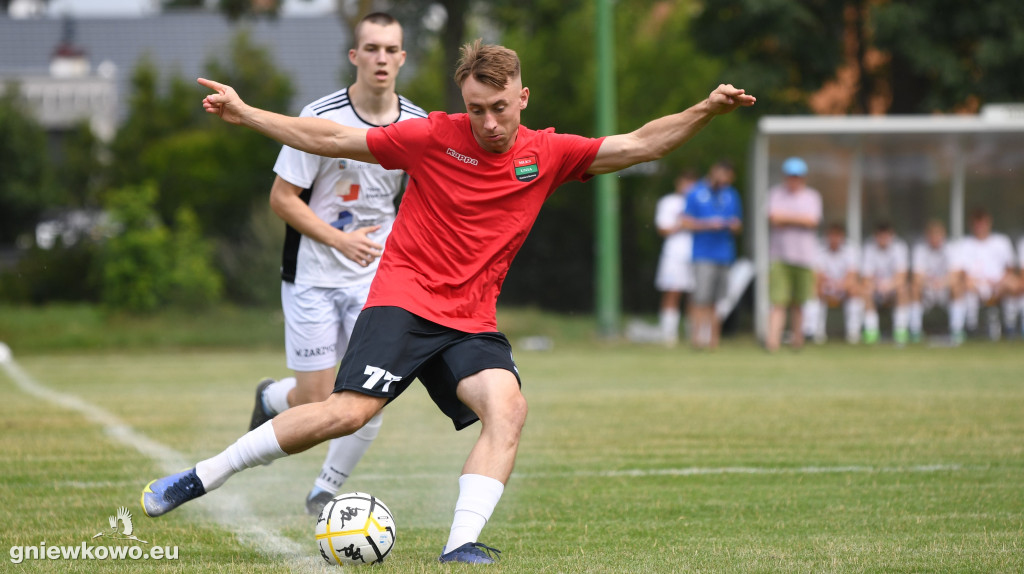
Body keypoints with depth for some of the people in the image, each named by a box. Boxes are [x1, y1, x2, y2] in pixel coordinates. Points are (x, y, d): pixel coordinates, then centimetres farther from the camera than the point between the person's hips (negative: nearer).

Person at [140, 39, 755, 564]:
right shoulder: (433, 137, -4)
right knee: (348, 412, -20)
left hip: (472, 321, 4)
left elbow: (638, 145, 5)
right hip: (404, 299, -4)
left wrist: (708, 109, -8)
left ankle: (462, 546, -28)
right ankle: (199, 478, -8)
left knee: (508, 408, -24)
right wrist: (243, 113, 1)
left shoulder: (547, 154, 5)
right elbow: (331, 139, 2)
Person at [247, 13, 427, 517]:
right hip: (313, 275, -3)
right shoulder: (321, 118, -14)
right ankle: (272, 398, 35)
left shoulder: (417, 125, -2)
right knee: (316, 402, -3)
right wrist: (340, 239, -19)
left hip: (376, 276, 3)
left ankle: (325, 492, 12)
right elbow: (282, 198, -10)